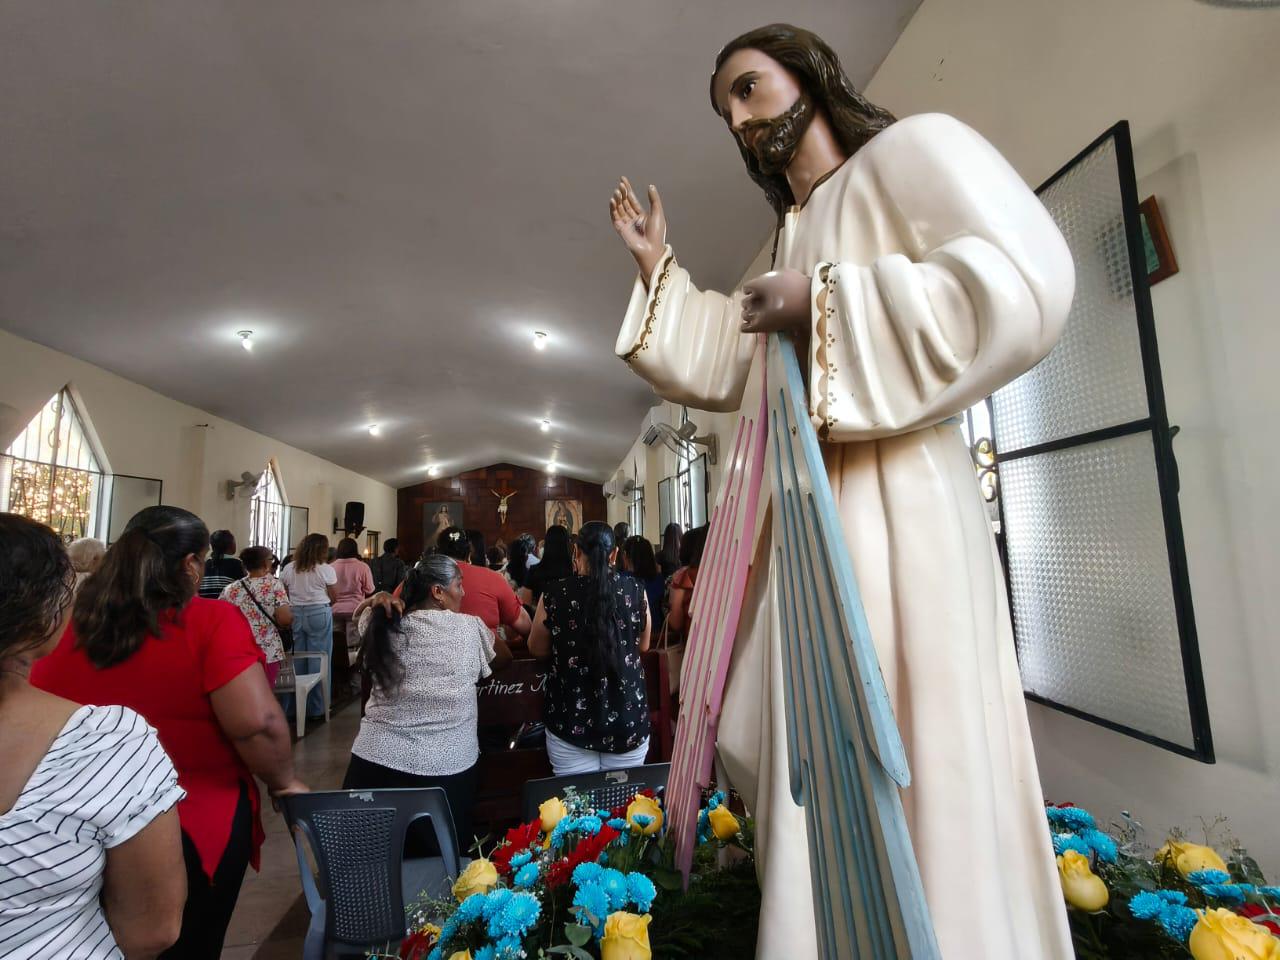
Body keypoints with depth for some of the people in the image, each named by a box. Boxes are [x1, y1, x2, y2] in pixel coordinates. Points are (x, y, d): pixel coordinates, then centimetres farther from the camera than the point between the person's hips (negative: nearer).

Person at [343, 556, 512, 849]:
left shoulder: (383, 626, -2)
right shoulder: (470, 628, -8)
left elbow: (362, 612, 22)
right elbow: (504, 659, 10)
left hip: (377, 759, 3)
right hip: (446, 766, -2)